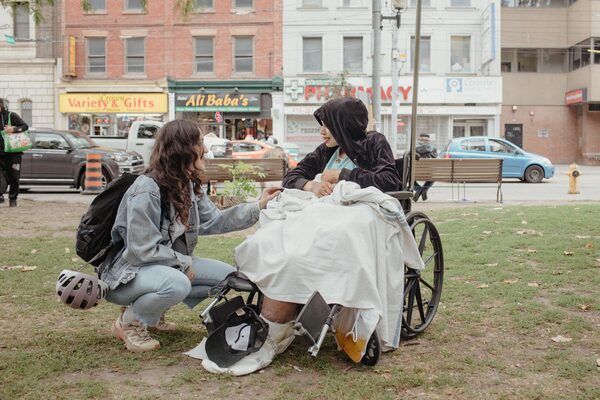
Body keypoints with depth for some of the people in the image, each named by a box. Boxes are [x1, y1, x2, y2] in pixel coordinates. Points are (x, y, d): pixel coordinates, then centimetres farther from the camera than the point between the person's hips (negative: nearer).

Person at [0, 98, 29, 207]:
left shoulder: (12, 116, -4)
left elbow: (25, 126, -9)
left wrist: (14, 129, -23)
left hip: (14, 153, -4)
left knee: (14, 177, 1)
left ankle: (13, 198, 15)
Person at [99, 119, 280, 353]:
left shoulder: (188, 186, 2)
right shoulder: (147, 191, -26)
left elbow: (213, 221, 1)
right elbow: (143, 250, -26)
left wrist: (257, 207, -4)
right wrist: (184, 263, -16)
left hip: (170, 265, 9)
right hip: (127, 272, -9)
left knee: (226, 275, 3)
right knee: (177, 283, -38)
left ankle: (153, 309, 10)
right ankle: (129, 320, -8)